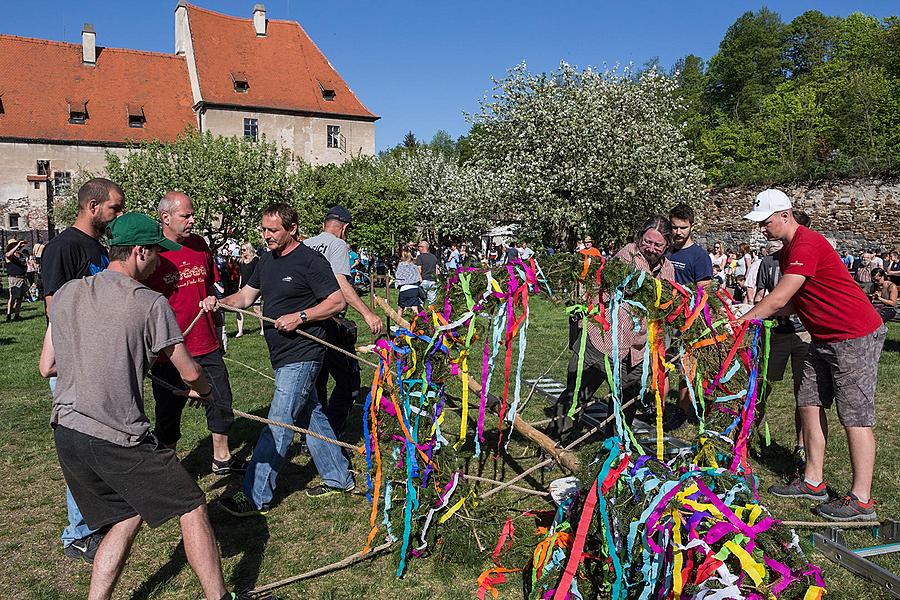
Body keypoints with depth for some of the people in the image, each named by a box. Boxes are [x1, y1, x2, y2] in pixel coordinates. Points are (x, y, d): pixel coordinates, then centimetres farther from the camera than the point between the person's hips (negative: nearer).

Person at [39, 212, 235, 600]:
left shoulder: (65, 294, 8)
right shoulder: (150, 303, -10)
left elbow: (46, 367, 13)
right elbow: (189, 372, -4)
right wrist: (203, 391, 18)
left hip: (65, 431, 7)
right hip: (118, 437, -7)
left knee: (126, 517, 20)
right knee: (191, 507, 6)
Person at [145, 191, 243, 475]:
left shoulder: (199, 244, 5)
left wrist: (218, 329, 21)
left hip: (207, 346, 6)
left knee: (221, 403, 16)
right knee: (168, 414, 9)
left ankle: (222, 458, 34)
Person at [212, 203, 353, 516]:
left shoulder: (310, 260, -13)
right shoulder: (267, 260, 12)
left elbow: (338, 302, -15)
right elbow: (246, 296, 15)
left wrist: (299, 317, -21)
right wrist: (219, 301, -3)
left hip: (301, 356, -9)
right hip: (282, 356, 9)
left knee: (279, 423, -6)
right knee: (310, 415, 15)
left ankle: (256, 496, 2)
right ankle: (339, 477, 28)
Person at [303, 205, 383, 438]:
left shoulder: (303, 245, 14)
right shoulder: (338, 244, -6)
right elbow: (340, 284, -22)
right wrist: (367, 313, -27)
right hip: (329, 323, -7)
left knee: (316, 383, 19)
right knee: (348, 383, 4)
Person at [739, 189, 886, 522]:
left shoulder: (807, 245, -20)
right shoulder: (788, 251, 12)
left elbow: (778, 299, -24)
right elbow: (792, 302, 14)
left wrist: (739, 322, -16)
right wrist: (754, 317, 1)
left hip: (856, 336, -10)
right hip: (825, 340, 10)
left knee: (855, 416, -6)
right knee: (810, 404, 10)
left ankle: (861, 500, 2)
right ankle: (813, 482, 19)